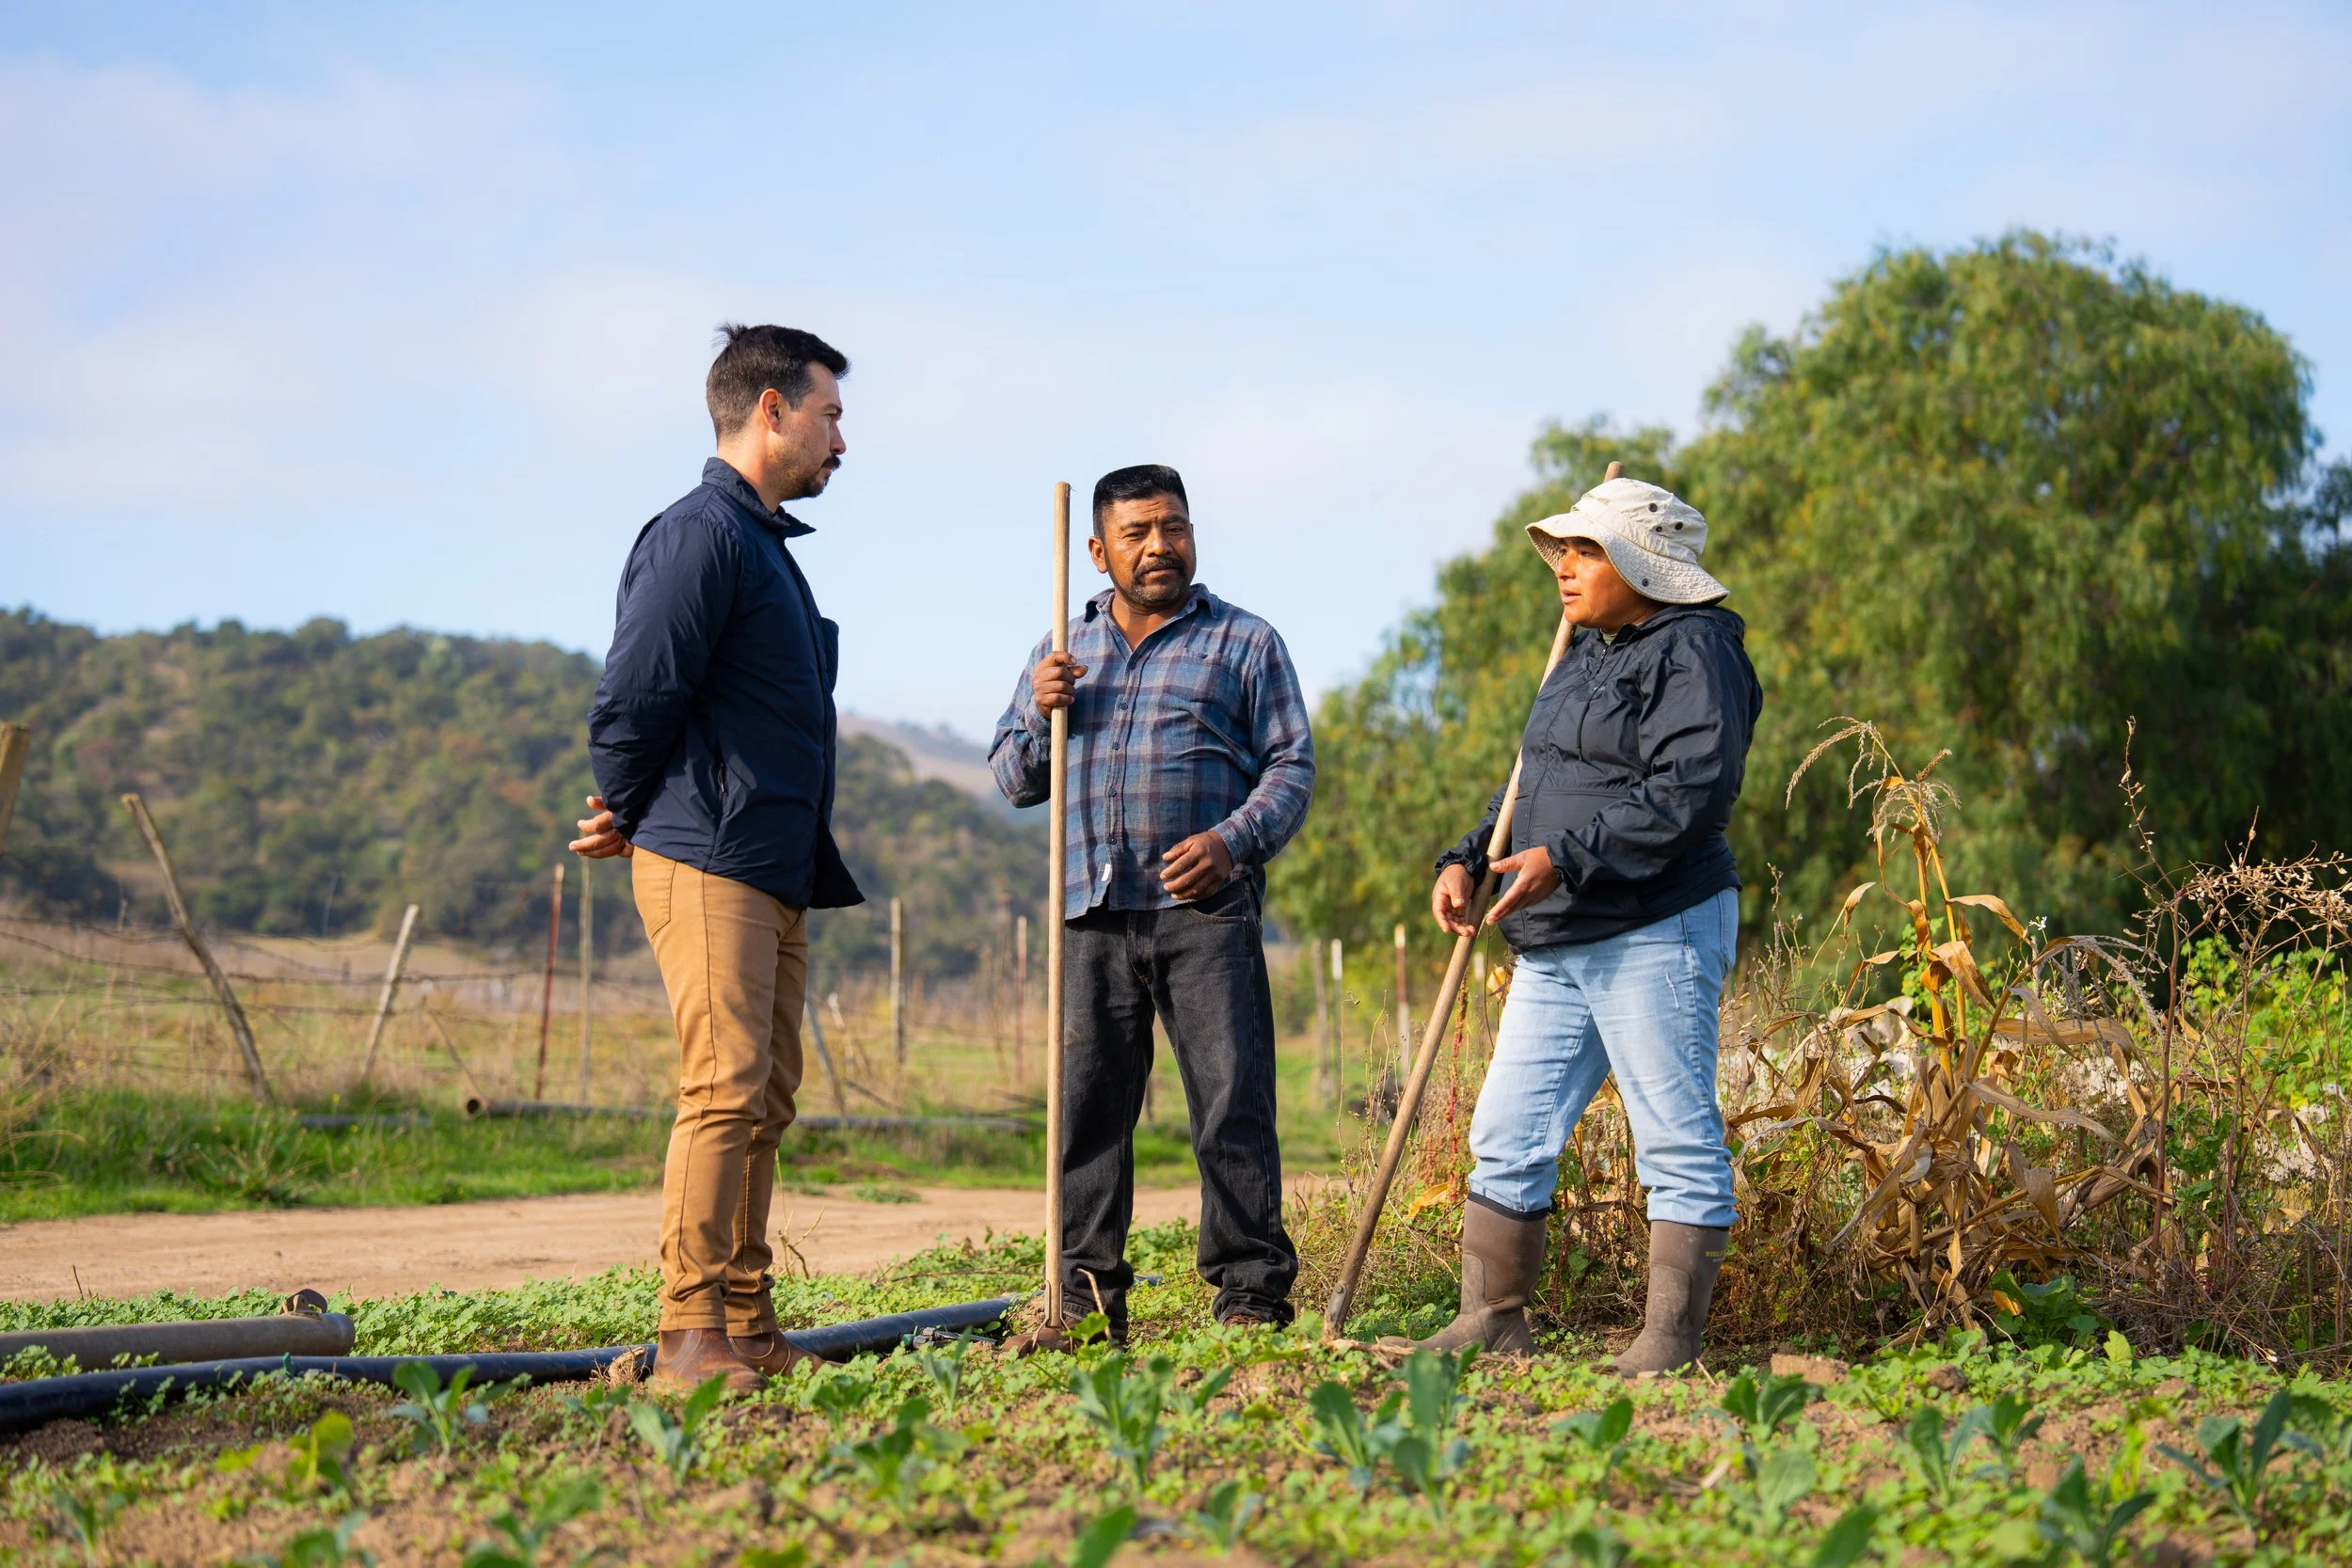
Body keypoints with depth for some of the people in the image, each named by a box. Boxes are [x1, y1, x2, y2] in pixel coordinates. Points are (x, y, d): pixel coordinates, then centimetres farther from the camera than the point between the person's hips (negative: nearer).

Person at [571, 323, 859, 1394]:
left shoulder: (764, 541, 22)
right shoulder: (701, 535, -11)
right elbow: (633, 697, -15)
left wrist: (631, 823, 19)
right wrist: (628, 817, 0)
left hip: (779, 872, 10)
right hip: (710, 862, -10)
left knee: (764, 1098, 9)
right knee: (725, 1089, -14)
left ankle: (747, 1331, 14)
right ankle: (688, 1339, -13)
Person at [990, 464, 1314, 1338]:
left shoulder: (1245, 643, 11)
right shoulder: (1061, 653, 21)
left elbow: (1291, 767, 5)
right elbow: (1012, 781, 21)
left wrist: (1231, 841, -13)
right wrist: (1040, 712, 0)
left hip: (1205, 912, -3)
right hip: (1092, 913, 3)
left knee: (1233, 1106, -7)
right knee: (1086, 1108, 2)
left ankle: (1251, 1291, -1)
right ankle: (1086, 1294, 9)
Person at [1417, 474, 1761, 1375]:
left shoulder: (1692, 651, -8)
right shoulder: (1584, 656, 21)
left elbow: (1691, 793, -21)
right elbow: (1532, 787, 28)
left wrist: (1566, 859, -23)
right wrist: (1466, 861, 12)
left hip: (1655, 937, -9)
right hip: (1554, 947, 9)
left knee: (1677, 1142, -3)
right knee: (1507, 1137, 7)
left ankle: (1670, 1341, 1)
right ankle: (1493, 1320, 14)